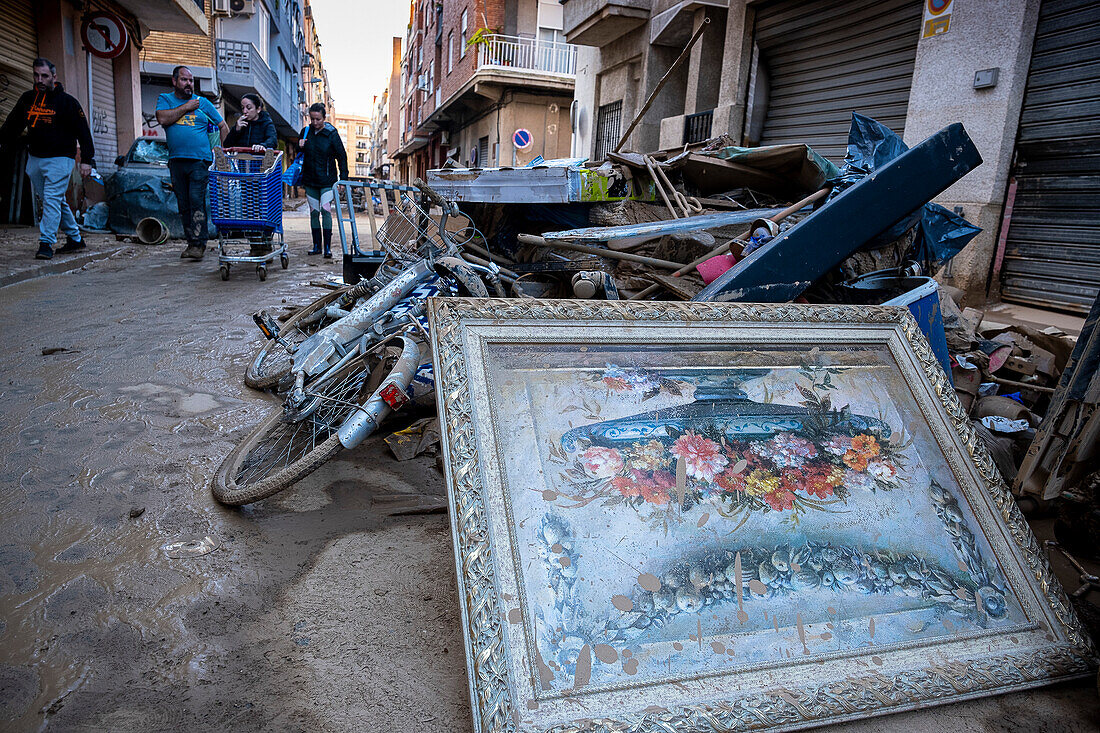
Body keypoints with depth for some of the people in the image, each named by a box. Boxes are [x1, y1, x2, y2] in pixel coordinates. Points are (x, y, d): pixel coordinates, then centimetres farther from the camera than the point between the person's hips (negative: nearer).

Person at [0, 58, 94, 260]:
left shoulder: (67, 102, -4)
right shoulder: (27, 99, 11)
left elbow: (83, 132, -5)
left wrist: (87, 160, -11)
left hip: (60, 159, -6)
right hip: (35, 159, 6)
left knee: (52, 200, -14)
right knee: (56, 201, 11)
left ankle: (46, 244, -16)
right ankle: (75, 238, 21)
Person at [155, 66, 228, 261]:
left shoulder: (203, 102, 12)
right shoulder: (165, 99, 13)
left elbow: (223, 127, 15)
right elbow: (163, 118, -7)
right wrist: (186, 107, -4)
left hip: (200, 159, -3)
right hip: (176, 160, 3)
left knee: (196, 200, -14)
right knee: (183, 204, 4)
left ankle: (199, 243, -16)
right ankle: (191, 241, 10)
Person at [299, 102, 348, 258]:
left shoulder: (332, 134, -6)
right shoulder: (305, 131, 5)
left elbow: (342, 157, -2)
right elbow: (301, 153, 19)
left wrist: (343, 178, -7)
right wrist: (300, 147, -5)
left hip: (327, 180, -4)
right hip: (310, 180, 4)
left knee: (326, 210, -12)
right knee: (314, 212, 6)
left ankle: (328, 247, -9)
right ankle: (317, 245, 14)